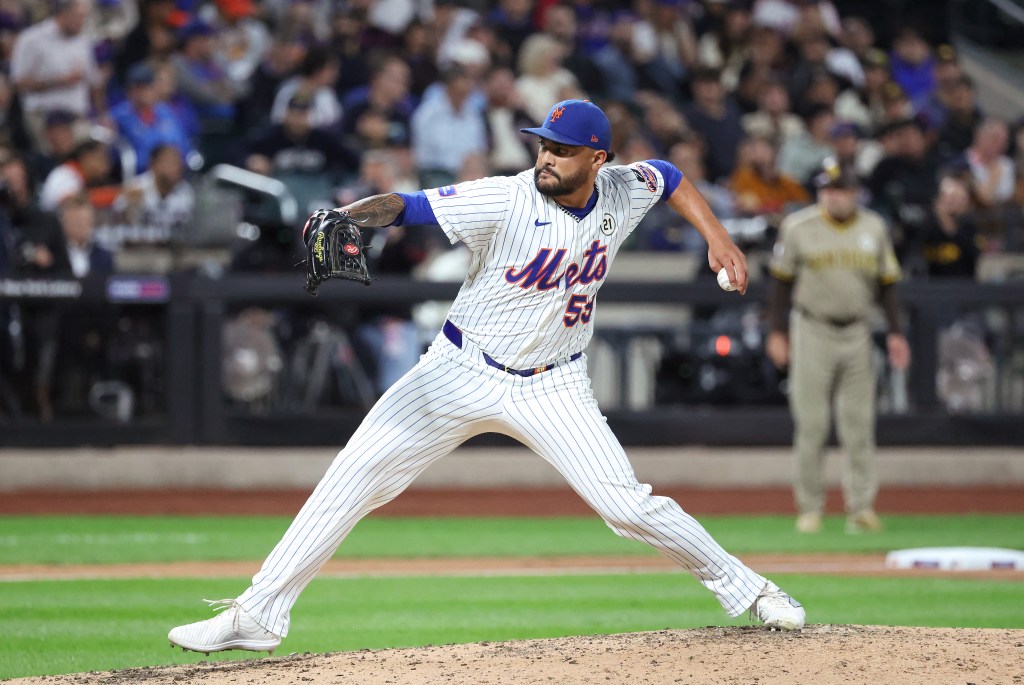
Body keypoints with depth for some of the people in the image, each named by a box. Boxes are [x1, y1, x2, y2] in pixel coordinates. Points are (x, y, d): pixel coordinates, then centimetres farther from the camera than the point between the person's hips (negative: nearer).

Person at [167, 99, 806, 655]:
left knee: (628, 503, -10)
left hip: (554, 386, 2)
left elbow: (670, 177, 17)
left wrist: (718, 237, 8)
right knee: (354, 477, -9)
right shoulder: (507, 199, -20)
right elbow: (406, 205, -31)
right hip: (462, 373, -2)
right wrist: (347, 215, -50)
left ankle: (742, 586, 12)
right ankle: (258, 615, -4)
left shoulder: (623, 192, -7)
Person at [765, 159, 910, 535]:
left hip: (857, 332, 2)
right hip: (812, 331, -2)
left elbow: (887, 283, 10)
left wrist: (895, 332, 3)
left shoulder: (874, 228, 6)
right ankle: (810, 508, 5)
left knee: (859, 424, -1)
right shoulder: (798, 227, -2)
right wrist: (777, 332, -2)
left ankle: (861, 507, 0)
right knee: (811, 423, -3)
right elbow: (782, 281, 2)